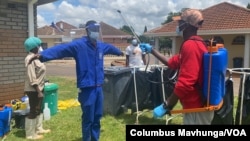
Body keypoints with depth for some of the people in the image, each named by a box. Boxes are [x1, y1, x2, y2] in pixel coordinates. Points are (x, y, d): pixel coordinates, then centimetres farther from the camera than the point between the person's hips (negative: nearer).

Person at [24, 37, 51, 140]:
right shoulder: (30, 58, -20)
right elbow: (31, 78, -24)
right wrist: (38, 91, -23)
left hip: (39, 88, 10)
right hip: (33, 90, -10)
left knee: (39, 109, 19)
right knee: (33, 111, -1)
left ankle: (39, 129, 34)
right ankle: (30, 134, 11)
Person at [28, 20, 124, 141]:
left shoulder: (101, 46, 12)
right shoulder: (78, 45, -11)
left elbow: (110, 47, 35)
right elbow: (61, 48, -26)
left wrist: (119, 52, 56)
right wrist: (43, 55, -41)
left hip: (98, 87, 7)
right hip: (87, 88, -7)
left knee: (97, 117, 17)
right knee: (88, 119, 3)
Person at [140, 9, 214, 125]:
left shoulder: (190, 46, -21)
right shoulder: (196, 44, 14)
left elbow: (185, 83, -29)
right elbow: (172, 62, 24)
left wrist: (166, 106, -23)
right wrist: (152, 50, 26)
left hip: (197, 109, -10)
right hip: (197, 106, 11)